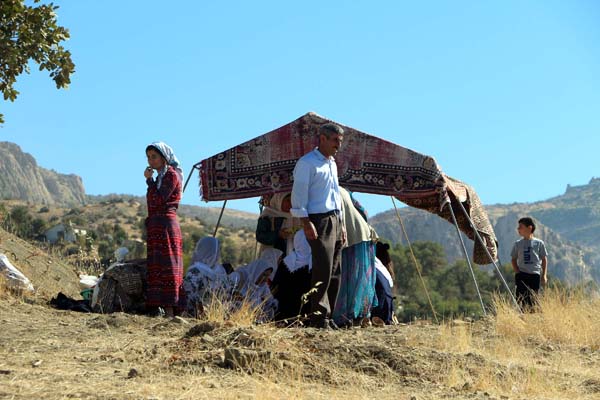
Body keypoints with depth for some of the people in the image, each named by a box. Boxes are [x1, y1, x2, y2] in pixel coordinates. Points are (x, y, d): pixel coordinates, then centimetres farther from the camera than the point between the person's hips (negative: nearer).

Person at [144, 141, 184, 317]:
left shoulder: (171, 174, -9)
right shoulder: (161, 176, 19)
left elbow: (158, 200, -18)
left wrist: (149, 180, -12)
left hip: (166, 225, -10)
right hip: (156, 227, 10)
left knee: (166, 266, -12)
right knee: (157, 267, 8)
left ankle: (169, 310, -14)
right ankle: (157, 308, 9)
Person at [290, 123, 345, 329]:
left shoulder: (332, 164, 21)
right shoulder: (307, 163, -7)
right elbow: (298, 195, -12)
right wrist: (306, 223, -18)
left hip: (334, 220, 9)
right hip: (319, 221, -9)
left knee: (335, 272, 7)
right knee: (323, 271, -13)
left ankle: (327, 316, 12)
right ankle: (318, 317, -9)